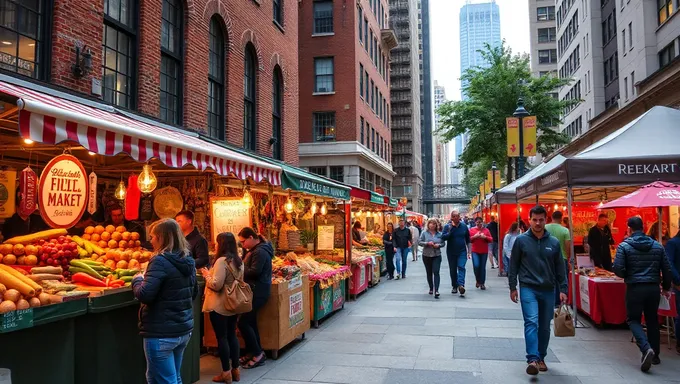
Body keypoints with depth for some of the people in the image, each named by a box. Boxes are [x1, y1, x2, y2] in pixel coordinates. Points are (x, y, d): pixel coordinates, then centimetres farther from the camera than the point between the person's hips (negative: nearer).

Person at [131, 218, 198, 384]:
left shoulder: (160, 261, -17)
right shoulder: (188, 261, 7)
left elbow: (144, 295, -22)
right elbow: (194, 292, 18)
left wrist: (137, 279, -4)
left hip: (161, 333, -8)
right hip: (184, 329, 8)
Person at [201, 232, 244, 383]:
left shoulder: (221, 261, -18)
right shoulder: (238, 261, 8)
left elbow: (216, 285, -21)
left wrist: (206, 275, -3)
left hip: (219, 306, -8)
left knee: (222, 337, 1)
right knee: (232, 336, 14)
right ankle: (235, 370, 20)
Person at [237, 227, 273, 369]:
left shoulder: (260, 252, -16)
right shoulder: (255, 250, 16)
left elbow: (254, 272, -22)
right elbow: (248, 268, 18)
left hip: (258, 292, -10)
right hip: (254, 291, 10)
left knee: (243, 322, -9)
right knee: (250, 321, 13)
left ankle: (257, 354, -1)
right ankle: (256, 352, 22)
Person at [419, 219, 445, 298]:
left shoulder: (439, 234, 5)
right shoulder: (424, 233, 0)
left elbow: (443, 243, 9)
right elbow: (419, 242, -4)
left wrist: (438, 245, -12)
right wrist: (427, 243, -19)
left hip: (437, 256, 0)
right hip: (426, 255, 0)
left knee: (436, 272, -11)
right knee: (429, 273, 10)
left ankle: (436, 290, -16)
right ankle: (431, 288, 25)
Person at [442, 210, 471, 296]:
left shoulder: (464, 226, 2)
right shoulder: (447, 226, -3)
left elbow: (468, 240, 9)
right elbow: (443, 237, -15)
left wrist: (469, 251, 7)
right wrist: (450, 230, -26)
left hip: (462, 251, 0)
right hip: (451, 252, 1)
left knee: (461, 267, -16)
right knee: (453, 270, 8)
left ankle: (461, 285, -28)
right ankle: (454, 286, 20)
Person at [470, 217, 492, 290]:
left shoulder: (486, 230, 6)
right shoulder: (472, 230, 4)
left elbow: (491, 240, 4)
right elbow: (469, 240, 2)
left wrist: (485, 237, -13)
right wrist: (474, 236, -14)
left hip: (484, 252, 1)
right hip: (475, 252, -1)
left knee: (483, 267, 3)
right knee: (476, 266, -14)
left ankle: (482, 283, 12)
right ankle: (478, 280, 10)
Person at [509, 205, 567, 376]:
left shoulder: (554, 242, 4)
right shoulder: (521, 240, -3)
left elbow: (560, 268, 8)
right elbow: (513, 265, 1)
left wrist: (563, 289, 3)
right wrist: (512, 287, -1)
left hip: (548, 290, 3)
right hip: (528, 288, -3)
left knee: (545, 326, 11)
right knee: (531, 322, -16)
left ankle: (541, 358, 26)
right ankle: (532, 359, -19)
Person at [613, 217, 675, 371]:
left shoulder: (624, 246, -7)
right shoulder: (657, 246, 6)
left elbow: (618, 269, -13)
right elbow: (667, 269, 8)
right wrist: (666, 288, 21)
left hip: (635, 288, -4)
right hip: (653, 288, 4)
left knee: (633, 320, 7)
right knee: (652, 320, 17)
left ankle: (646, 348, -15)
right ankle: (655, 355, 24)